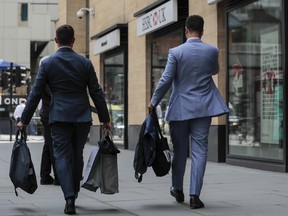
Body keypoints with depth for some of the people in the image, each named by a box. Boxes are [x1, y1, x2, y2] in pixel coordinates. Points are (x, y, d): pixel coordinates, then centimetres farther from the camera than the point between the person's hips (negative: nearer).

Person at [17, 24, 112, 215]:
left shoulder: (47, 63, -2)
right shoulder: (85, 63, 2)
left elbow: (36, 94, -1)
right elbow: (96, 93, 3)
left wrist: (24, 120, 6)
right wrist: (105, 119, 10)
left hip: (59, 117, -2)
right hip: (82, 117, 2)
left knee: (62, 156, 0)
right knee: (77, 155, 15)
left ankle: (70, 198, -13)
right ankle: (74, 192, 28)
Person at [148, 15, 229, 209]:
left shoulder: (176, 52, -8)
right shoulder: (212, 51, -2)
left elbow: (165, 80, -8)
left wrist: (154, 102, 4)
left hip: (180, 108, 0)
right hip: (203, 107, 0)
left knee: (180, 150, 14)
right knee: (199, 151, 1)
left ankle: (178, 190, 28)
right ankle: (194, 195, -3)